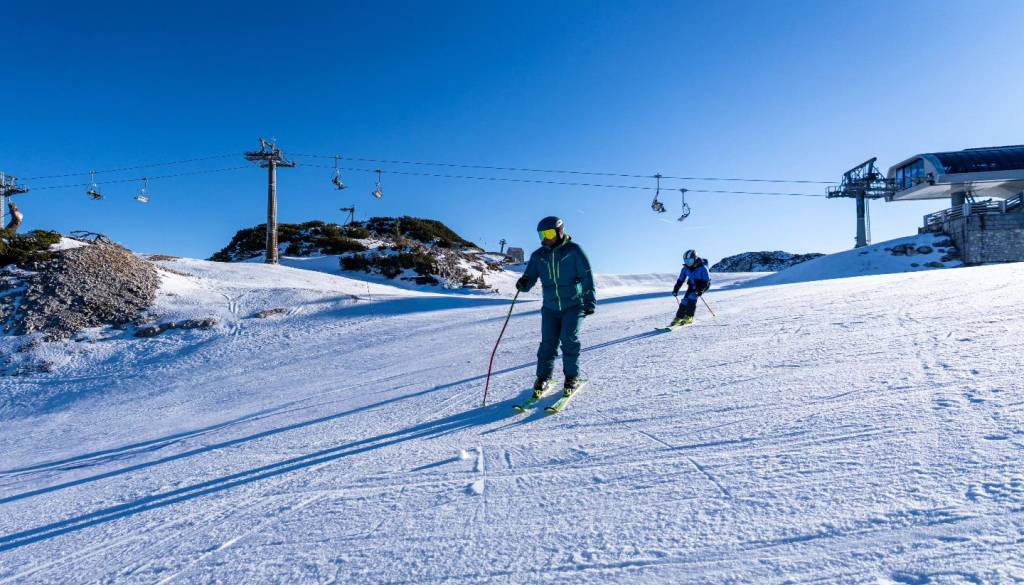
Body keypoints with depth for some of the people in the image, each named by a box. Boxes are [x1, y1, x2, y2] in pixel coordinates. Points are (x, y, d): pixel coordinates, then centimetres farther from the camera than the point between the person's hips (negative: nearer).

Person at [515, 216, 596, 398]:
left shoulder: (573, 250, -6)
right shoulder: (538, 255, 5)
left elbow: (587, 277, -5)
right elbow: (530, 276, 5)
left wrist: (590, 301, -8)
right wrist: (524, 283, -19)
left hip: (574, 305, -3)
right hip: (550, 307, 3)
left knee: (569, 339, -12)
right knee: (548, 342, -1)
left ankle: (572, 377, 4)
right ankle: (543, 378, 12)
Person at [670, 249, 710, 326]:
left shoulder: (702, 268, -22)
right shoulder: (686, 268, -6)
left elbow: (708, 281, -20)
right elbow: (680, 280, 5)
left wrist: (701, 290, -32)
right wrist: (675, 290, -3)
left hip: (702, 286, -5)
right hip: (692, 286, 5)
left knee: (692, 297, -24)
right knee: (685, 300, -10)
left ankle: (689, 317, -17)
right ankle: (678, 318, -4)